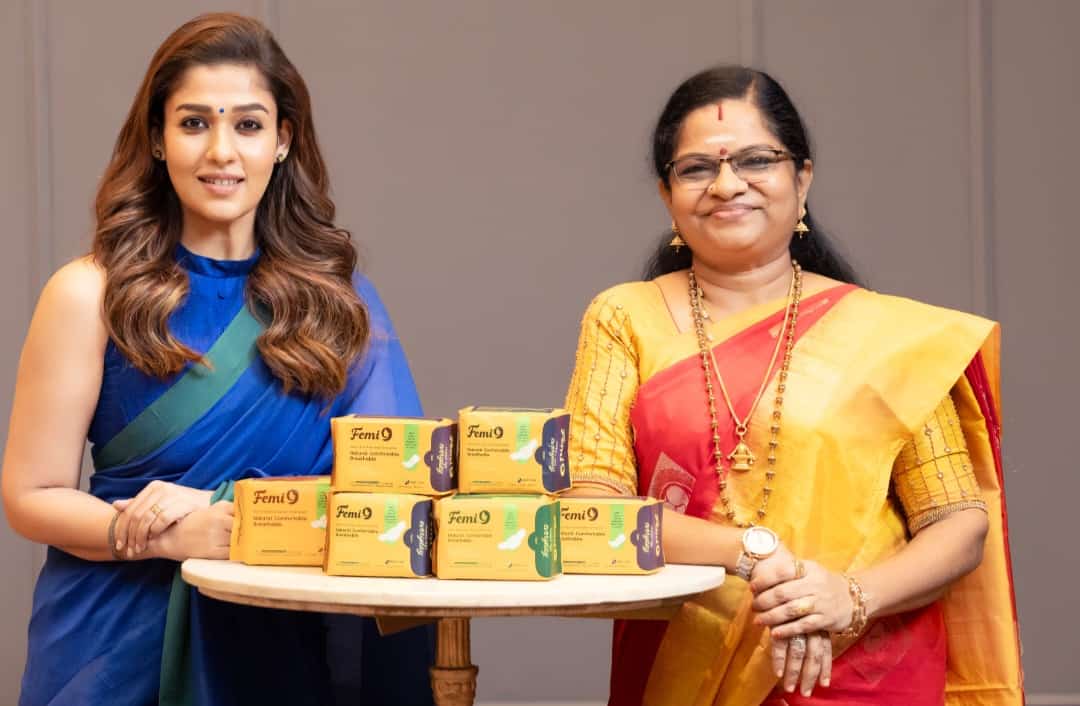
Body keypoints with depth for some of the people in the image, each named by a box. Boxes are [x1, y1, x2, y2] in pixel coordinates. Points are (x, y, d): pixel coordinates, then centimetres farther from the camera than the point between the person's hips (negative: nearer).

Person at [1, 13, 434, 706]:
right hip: (126, 633, -2)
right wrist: (172, 537, -22)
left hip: (288, 642, 2)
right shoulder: (91, 295, -5)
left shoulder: (334, 295, 2)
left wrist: (221, 506, -18)